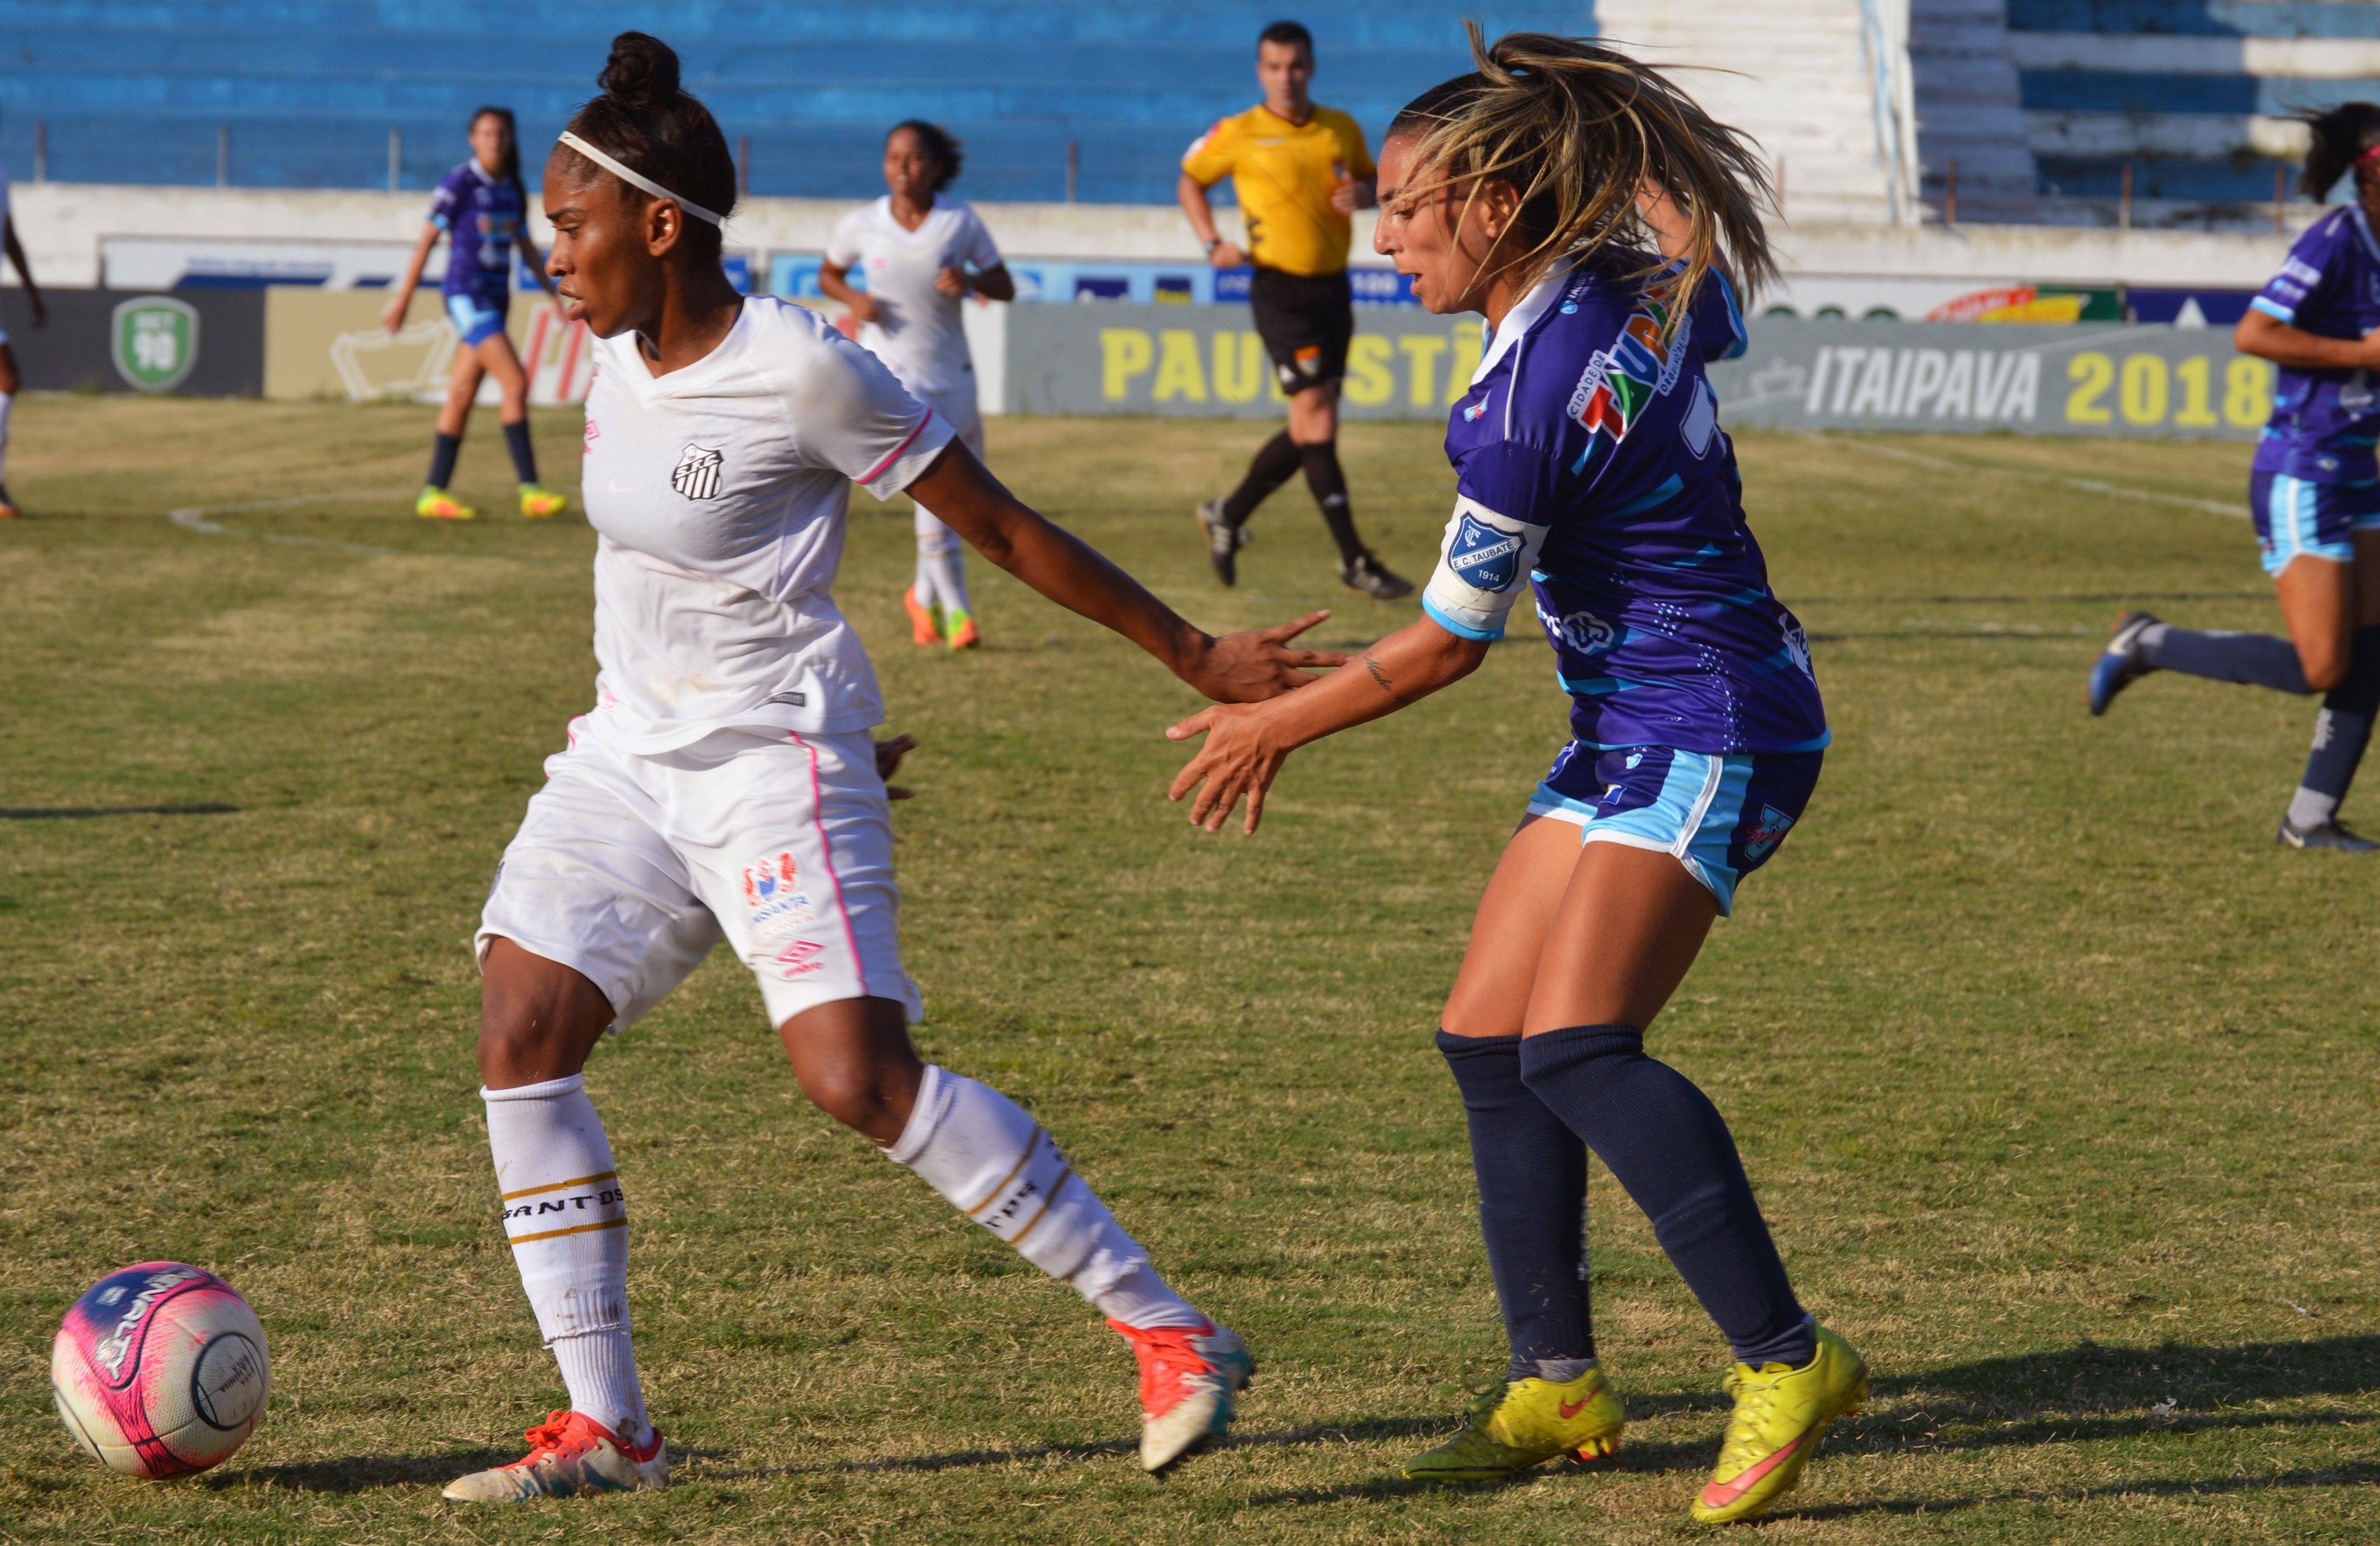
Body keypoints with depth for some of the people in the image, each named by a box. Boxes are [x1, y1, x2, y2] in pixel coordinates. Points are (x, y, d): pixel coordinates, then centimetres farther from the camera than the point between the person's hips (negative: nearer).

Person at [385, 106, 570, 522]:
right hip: (467, 296, -7)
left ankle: (434, 494, 15)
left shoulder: (513, 190, 10)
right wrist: (402, 300, -5)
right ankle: (530, 490, -17)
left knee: (463, 395, 10)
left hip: (496, 298, 7)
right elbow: (427, 240, -6)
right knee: (516, 383, -16)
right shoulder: (460, 184, -10)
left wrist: (556, 295, 13)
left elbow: (526, 246, 18)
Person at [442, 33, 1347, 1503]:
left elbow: (1004, 528, -11)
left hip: (774, 759, -8)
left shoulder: (801, 371, -18)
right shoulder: (622, 359, 5)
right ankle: (608, 1427, 1)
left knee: (861, 1080, -19)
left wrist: (1194, 655, -6)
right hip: (633, 748, 8)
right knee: (520, 1035, -5)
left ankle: (1170, 1334, -8)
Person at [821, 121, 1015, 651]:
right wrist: (855, 299, -8)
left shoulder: (960, 221, -3)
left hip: (951, 372, 3)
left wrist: (970, 281, -18)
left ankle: (925, 596, 33)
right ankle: (955, 607, -10)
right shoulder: (862, 226, -4)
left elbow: (1005, 287, 3)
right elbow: (829, 275, 13)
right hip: (891, 369, -3)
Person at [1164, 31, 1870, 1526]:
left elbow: (1447, 644, -13)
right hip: (1636, 734, 10)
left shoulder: (1524, 403, -23)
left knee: (1574, 1042, -24)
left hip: (1708, 740, -10)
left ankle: (1786, 1360, -20)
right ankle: (1558, 1382, 16)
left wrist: (1273, 727, 1)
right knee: (1488, 1035, 8)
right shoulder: (1658, 287, 1)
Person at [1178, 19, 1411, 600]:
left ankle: (1229, 515, 30)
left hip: (1332, 289, 5)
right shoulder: (1239, 135, -3)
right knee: (1316, 416, -13)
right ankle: (1355, 561, -12)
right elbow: (1190, 181, 12)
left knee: (1310, 430, 10)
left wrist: (1364, 193, -2)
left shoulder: (1342, 130, 8)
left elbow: (1370, 180, 22)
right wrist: (1213, 243, -1)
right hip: (1280, 288, -5)